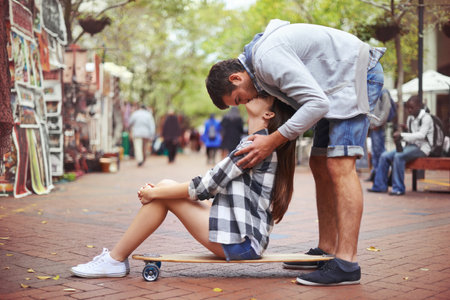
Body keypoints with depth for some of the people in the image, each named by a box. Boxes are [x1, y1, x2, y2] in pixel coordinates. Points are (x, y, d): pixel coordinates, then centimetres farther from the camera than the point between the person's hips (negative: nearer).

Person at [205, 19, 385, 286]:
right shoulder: (258, 55, 9)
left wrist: (272, 141, -22)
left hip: (357, 74, -10)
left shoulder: (269, 58, -24)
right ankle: (326, 250, 13)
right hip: (335, 86, 11)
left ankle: (346, 263, -19)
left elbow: (317, 103, -27)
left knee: (339, 166, -18)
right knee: (320, 165, 8)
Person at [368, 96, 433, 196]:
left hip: (422, 148, -8)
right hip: (410, 146, 8)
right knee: (385, 156, -7)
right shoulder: (410, 118, 15)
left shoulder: (426, 118, -8)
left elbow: (421, 135, -21)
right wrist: (399, 137, -6)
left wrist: (402, 135, -27)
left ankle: (398, 189, -26)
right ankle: (380, 186, -2)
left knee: (398, 156, -33)